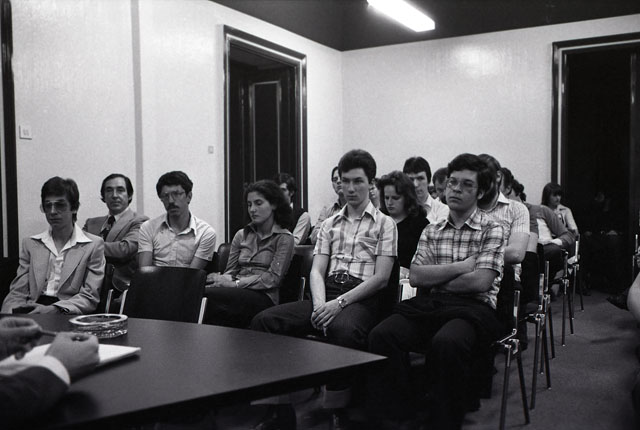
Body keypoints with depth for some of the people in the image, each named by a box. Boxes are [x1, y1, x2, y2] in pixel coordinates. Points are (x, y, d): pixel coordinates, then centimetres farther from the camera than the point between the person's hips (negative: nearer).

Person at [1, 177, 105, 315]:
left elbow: (90, 297, -2)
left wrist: (55, 309, -19)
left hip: (67, 314, -3)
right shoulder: (30, 244, 16)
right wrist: (8, 315, -12)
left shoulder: (93, 245, 4)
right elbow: (17, 292, 11)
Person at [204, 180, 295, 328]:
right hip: (238, 293, 5)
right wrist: (224, 279, -10)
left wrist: (236, 283, -15)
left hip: (264, 297, -4)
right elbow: (230, 271, 15)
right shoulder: (241, 235, 21)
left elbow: (273, 278, -6)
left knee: (206, 295, -32)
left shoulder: (284, 238, 5)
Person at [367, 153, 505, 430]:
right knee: (381, 335, -25)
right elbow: (416, 277, 5)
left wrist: (434, 278, 2)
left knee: (447, 343, -38)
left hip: (471, 307, -3)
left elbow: (480, 282, -7)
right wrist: (462, 266, -4)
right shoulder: (431, 231, 19)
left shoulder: (492, 230, 7)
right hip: (427, 306, 4)